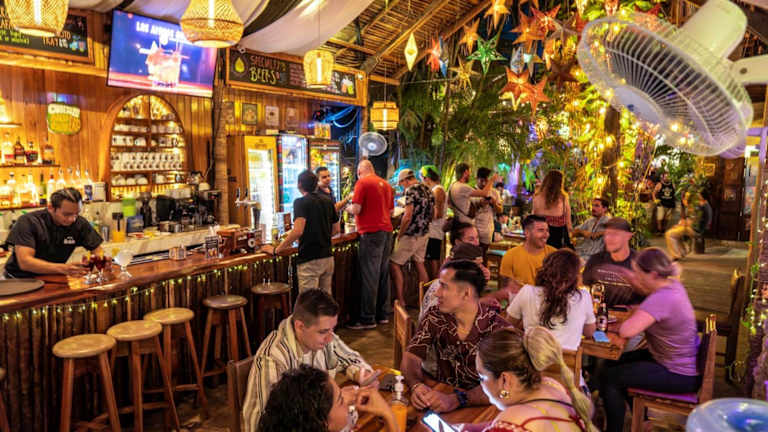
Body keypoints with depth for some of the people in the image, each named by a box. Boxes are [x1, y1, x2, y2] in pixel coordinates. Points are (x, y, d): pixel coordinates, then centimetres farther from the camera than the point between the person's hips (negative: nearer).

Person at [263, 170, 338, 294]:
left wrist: (276, 250, -15)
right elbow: (335, 230, 15)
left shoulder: (301, 202, -11)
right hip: (328, 257, 7)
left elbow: (298, 231, -22)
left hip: (309, 260, -7)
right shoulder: (328, 201, 9)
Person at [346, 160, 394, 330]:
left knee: (369, 276, -4)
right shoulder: (385, 184, 15)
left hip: (371, 232, -7)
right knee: (383, 274, 13)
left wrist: (348, 208, 9)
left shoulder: (362, 183, -6)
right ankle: (383, 314, 20)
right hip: (387, 231, 7)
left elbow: (356, 209, -12)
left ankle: (368, 319, 0)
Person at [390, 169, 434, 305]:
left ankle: (401, 301, -6)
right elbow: (432, 215, 18)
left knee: (394, 264, -3)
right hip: (424, 233, 9)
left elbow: (408, 216, -21)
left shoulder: (411, 190, -15)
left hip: (412, 235, -9)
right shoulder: (427, 189, 11)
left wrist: (400, 234, -10)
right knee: (419, 263, 16)